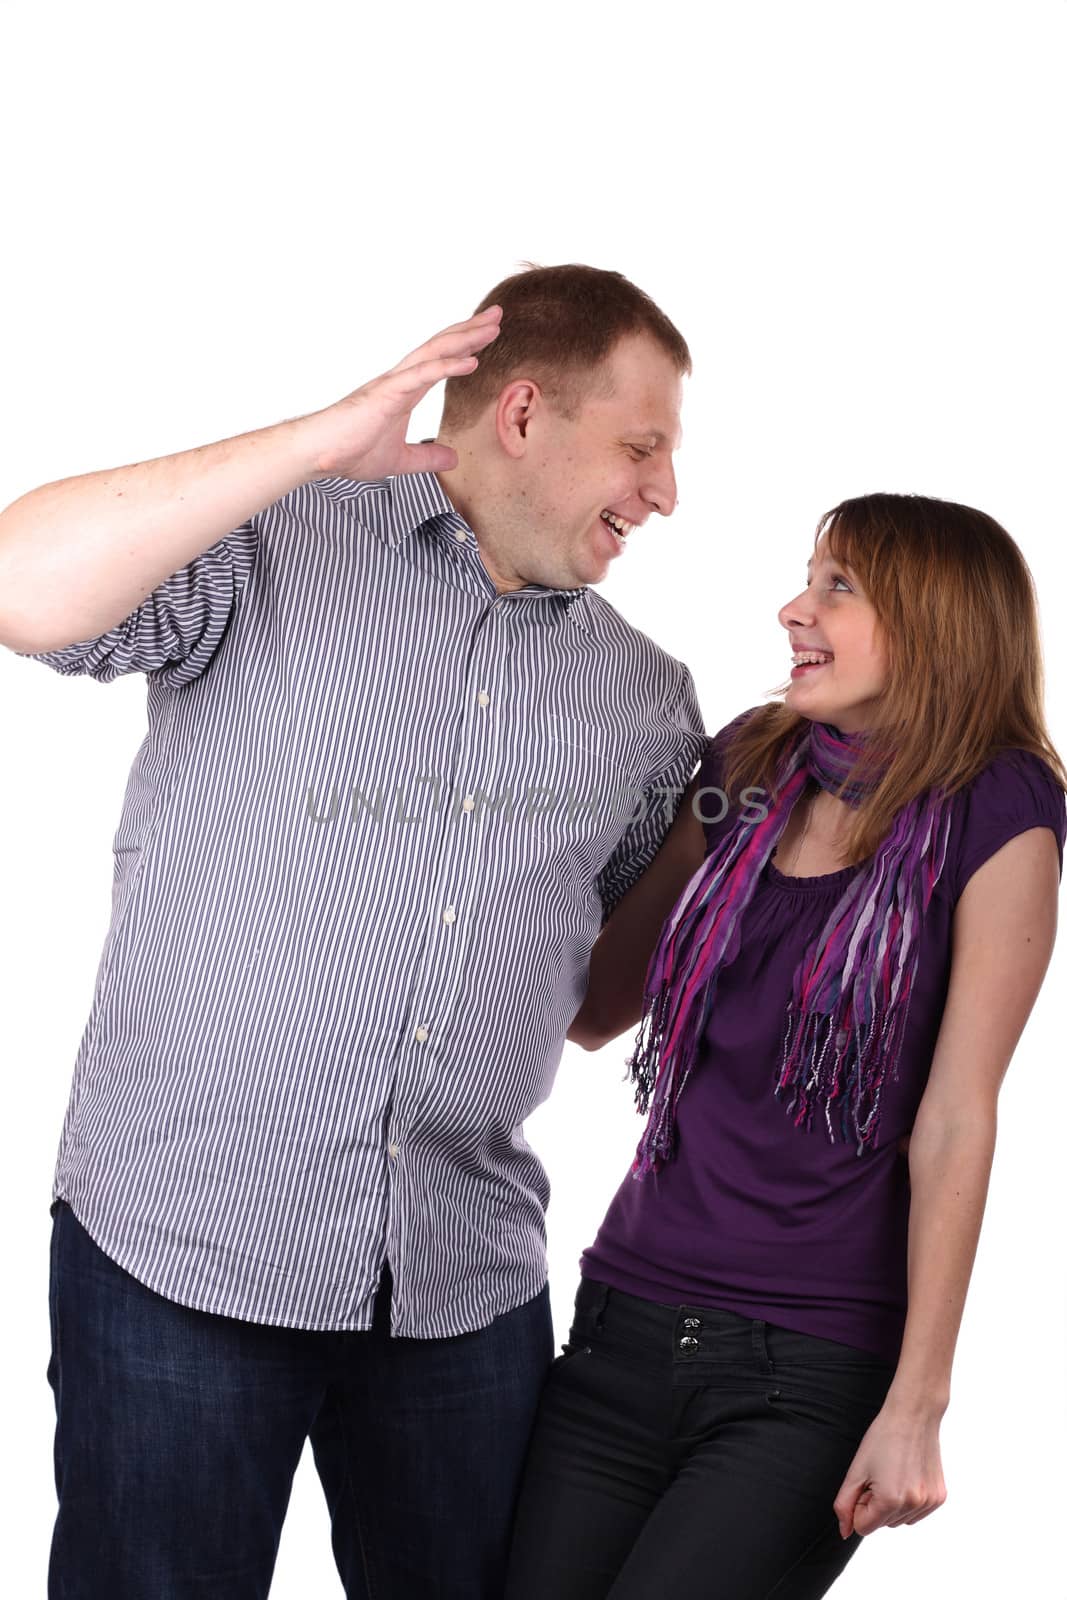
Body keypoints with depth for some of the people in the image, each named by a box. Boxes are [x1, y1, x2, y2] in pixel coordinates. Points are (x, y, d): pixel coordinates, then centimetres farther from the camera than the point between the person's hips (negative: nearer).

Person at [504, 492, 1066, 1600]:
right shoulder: (748, 770, 8)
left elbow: (955, 1124, -10)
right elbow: (593, 1007, 16)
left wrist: (914, 1408, -11)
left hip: (811, 1378, -5)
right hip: (625, 1327, 5)